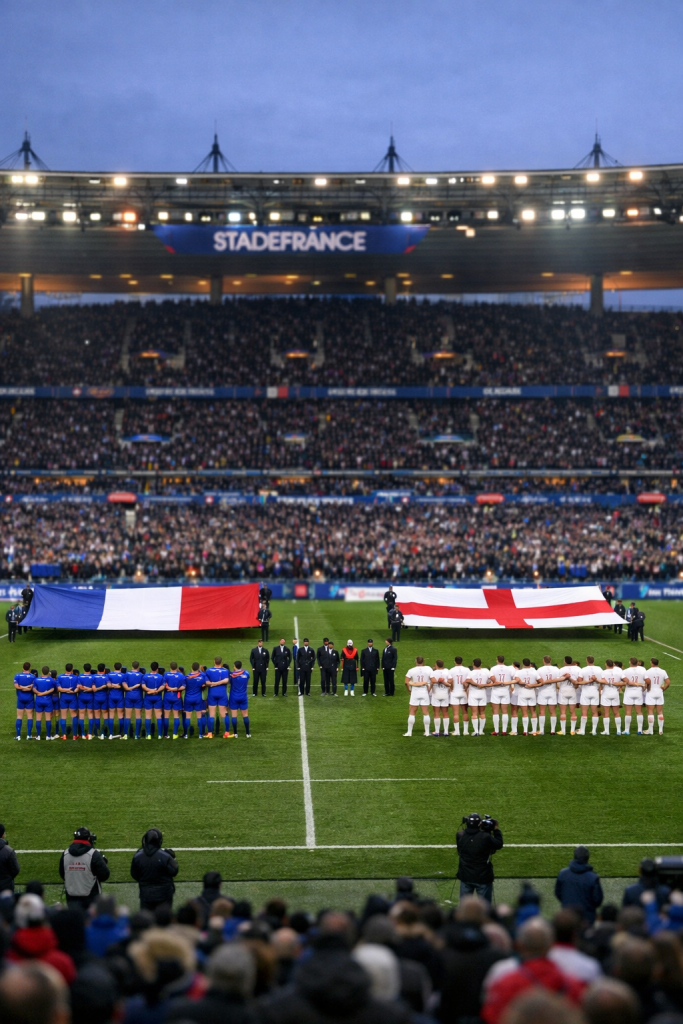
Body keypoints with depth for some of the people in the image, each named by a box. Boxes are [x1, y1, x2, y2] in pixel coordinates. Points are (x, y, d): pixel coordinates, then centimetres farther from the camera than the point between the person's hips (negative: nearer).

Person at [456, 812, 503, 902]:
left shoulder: (460, 836, -11)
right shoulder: (485, 837, -23)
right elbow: (499, 844, -7)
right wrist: (496, 829, 5)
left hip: (465, 876, 4)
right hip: (483, 878, -4)